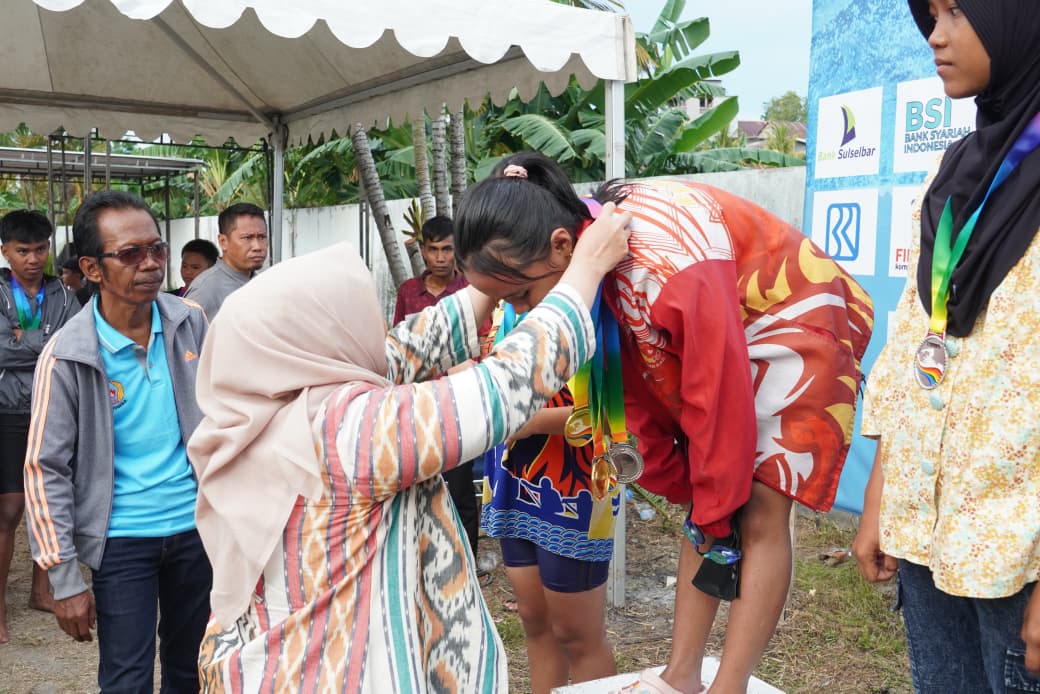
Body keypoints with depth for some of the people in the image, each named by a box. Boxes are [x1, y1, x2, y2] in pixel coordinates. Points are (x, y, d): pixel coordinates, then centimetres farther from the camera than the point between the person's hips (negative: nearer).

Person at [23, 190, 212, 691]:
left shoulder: (190, 321, -3)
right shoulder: (66, 357, -14)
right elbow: (46, 471, -9)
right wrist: (65, 580, -9)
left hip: (196, 526, 3)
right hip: (122, 540, -3)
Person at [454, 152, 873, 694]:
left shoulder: (666, 261, -38)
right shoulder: (585, 259, -12)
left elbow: (719, 397, -30)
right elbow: (631, 384, -3)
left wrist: (716, 515, -17)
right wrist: (679, 486, -1)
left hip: (800, 326, -7)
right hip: (719, 337, 7)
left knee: (760, 515, -10)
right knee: (704, 503, 5)